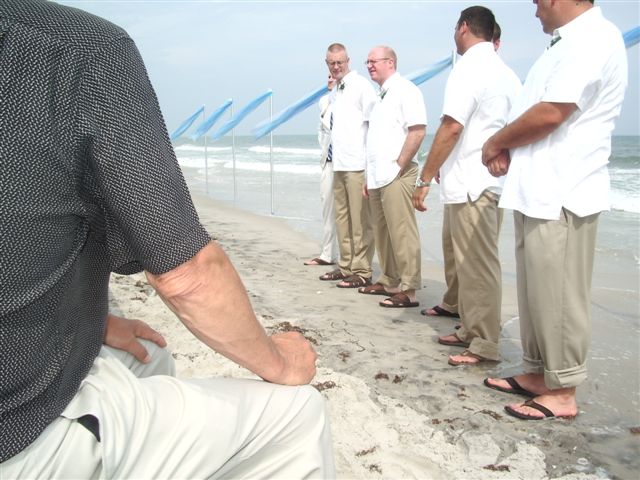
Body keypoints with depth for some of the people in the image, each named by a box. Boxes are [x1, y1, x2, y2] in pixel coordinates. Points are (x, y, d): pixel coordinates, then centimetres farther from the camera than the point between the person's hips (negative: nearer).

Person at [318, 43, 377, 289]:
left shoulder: (361, 86, -7)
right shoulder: (334, 91, 17)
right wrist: (332, 154, 15)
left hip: (357, 164, -9)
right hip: (339, 163, 9)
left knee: (360, 220, -3)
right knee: (342, 218, 15)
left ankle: (361, 271, 5)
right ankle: (346, 266, 26)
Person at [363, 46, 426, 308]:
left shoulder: (405, 90, -5)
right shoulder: (381, 96, 22)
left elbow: (418, 130, -15)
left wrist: (399, 165, -15)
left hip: (396, 176, -9)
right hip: (377, 177, 9)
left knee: (401, 234, -7)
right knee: (383, 234, 12)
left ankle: (408, 290, -3)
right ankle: (389, 281, 22)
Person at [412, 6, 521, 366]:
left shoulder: (470, 67, -9)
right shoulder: (507, 73, 16)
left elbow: (452, 127, -18)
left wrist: (425, 179, -14)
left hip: (469, 184, -9)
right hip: (493, 180, 9)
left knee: (477, 267, -4)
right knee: (468, 263, 16)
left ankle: (484, 346, 4)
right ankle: (472, 331, 24)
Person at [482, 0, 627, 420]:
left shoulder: (594, 39, -11)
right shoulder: (568, 43, 20)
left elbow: (550, 113, -20)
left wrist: (497, 143, -6)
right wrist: (508, 149, 5)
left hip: (560, 196, -10)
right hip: (537, 192, 10)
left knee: (557, 296, -2)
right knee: (535, 291, 15)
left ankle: (563, 392, 9)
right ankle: (538, 372, 27)